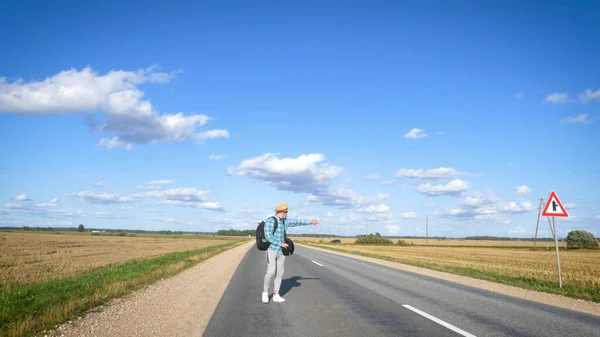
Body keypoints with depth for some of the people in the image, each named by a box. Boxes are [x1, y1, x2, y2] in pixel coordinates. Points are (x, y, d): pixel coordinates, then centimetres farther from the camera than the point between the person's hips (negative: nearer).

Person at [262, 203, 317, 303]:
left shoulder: (285, 221, 9)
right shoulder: (270, 220, -15)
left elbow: (297, 222, 20)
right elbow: (268, 236, -20)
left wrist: (310, 222, 27)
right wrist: (281, 243, -18)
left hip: (281, 251, 7)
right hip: (272, 250, -7)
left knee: (280, 273, 5)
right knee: (271, 272, -15)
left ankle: (276, 295, 12)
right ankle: (265, 292, 6)